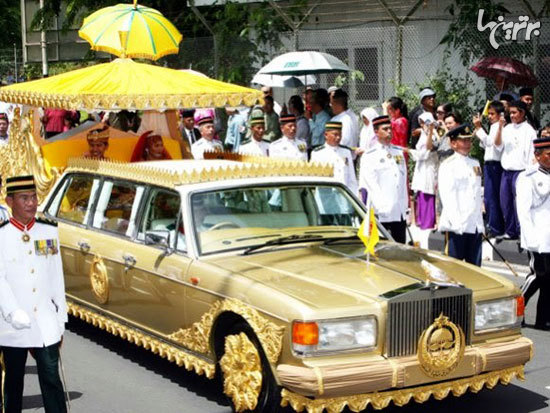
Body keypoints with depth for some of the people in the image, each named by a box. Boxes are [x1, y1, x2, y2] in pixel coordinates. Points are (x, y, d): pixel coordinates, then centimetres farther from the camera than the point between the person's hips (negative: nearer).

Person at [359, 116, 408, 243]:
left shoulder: (399, 152, 16)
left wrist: (405, 205, 12)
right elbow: (370, 185, -9)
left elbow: (404, 179, 17)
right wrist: (381, 207, -16)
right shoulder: (369, 156, -2)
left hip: (400, 212, 6)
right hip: (381, 213, -5)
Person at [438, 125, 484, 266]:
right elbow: (447, 195, -13)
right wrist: (455, 222, -22)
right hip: (457, 225, -7)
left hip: (475, 224, 7)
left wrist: (480, 222, 16)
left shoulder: (475, 163, 18)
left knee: (475, 266, 9)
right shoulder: (448, 165, -4)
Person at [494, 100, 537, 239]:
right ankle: (510, 232, 18)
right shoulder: (507, 128, 12)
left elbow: (532, 155, -6)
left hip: (520, 171, -6)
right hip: (506, 171, 6)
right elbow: (498, 146, 5)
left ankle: (522, 232, 2)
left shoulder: (528, 130, -4)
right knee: (505, 203, 7)